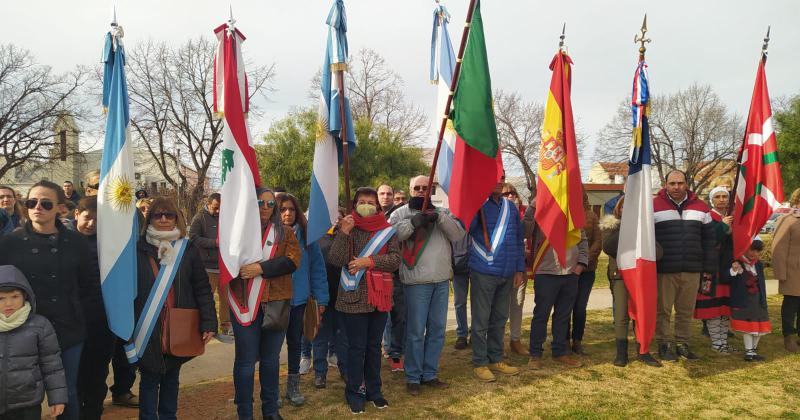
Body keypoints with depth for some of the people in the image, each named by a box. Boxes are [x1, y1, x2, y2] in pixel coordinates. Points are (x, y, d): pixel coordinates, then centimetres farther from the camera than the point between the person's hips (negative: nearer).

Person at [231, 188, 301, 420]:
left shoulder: (285, 232, 8)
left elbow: (293, 260, -8)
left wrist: (262, 268, -18)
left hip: (277, 302, 2)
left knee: (271, 358, 15)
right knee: (246, 360, 5)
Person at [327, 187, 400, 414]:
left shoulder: (387, 230, 4)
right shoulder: (348, 228, -2)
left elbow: (395, 259, -6)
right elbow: (335, 259, -14)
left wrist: (369, 261, -16)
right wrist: (344, 232, -23)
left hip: (379, 296, 3)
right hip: (354, 298, -2)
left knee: (374, 346, 14)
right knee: (356, 347, 5)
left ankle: (374, 390, 28)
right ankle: (354, 393, 20)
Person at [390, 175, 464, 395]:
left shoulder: (442, 212, 13)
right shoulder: (401, 213, 3)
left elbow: (458, 234, -2)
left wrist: (438, 216, -13)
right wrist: (413, 222, -21)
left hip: (442, 280, 4)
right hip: (416, 281, -4)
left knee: (437, 330, 12)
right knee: (416, 332, 0)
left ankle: (430, 374, 25)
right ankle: (413, 377, 14)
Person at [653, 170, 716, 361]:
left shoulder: (700, 207, 10)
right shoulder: (654, 207, -1)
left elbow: (709, 240, 12)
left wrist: (709, 268, 8)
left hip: (692, 271, 3)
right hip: (664, 271, -3)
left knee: (686, 311, 11)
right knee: (663, 310, 4)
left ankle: (682, 344, 24)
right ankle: (664, 344, 16)